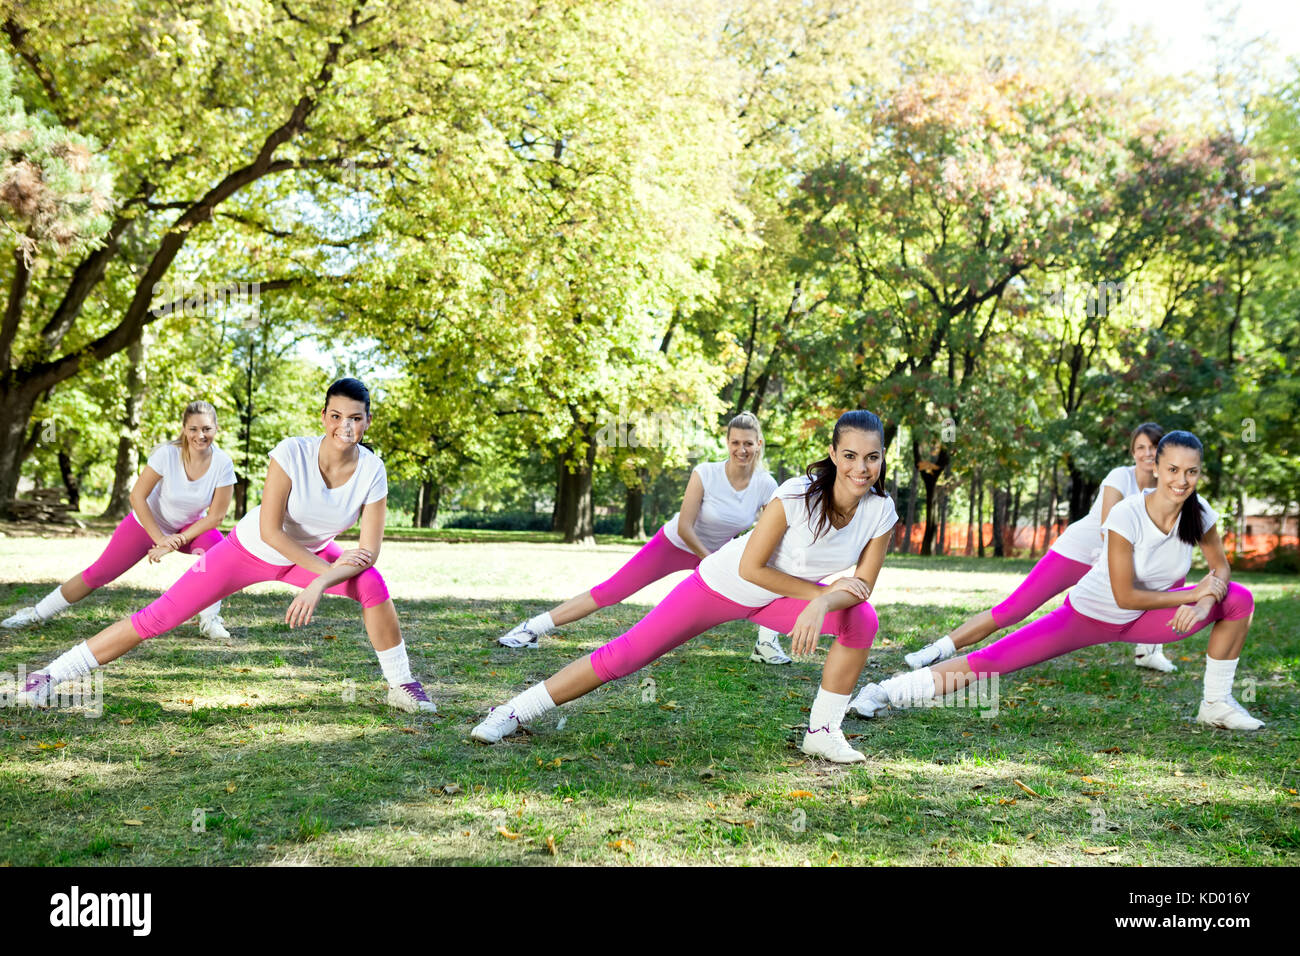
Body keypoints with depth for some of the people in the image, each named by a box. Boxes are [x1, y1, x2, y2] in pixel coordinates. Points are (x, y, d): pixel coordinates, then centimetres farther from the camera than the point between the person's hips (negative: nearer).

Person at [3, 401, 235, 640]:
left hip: (189, 527, 1)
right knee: (99, 572, 1)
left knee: (219, 546, -30)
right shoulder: (167, 454, -28)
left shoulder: (222, 463, -24)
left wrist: (178, 541, -22)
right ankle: (37, 613, 22)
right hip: (147, 522, -1)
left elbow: (216, 515, -17)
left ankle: (209, 620, -15)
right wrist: (159, 538, -23)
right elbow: (137, 496, -21)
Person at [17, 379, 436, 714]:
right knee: (160, 616, -8)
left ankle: (401, 686, -8)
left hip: (311, 555, 3)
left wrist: (320, 583, -35)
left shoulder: (372, 471, -24)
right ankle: (51, 675, 5)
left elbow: (369, 552, -22)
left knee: (372, 583, -24)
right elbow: (270, 530, -29)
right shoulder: (292, 453, -31)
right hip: (249, 549, -2)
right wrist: (328, 567, -28)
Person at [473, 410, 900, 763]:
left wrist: (823, 605, -33)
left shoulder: (881, 512, -19)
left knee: (861, 618, -20)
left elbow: (862, 585, -12)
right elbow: (750, 568, -25)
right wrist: (822, 591, -23)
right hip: (721, 585, -4)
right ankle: (516, 711, 9)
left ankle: (822, 733, -4)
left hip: (777, 599, 4)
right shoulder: (797, 496, -32)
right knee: (623, 655, -7)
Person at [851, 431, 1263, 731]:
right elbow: (1124, 596, -26)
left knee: (1239, 599, -7)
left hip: (1140, 621, 5)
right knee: (989, 661, -16)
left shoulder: (1199, 514, -15)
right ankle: (887, 692, -6)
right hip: (1086, 615, -5)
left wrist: (1205, 602, -19)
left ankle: (1216, 704, 8)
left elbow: (1220, 566, 2)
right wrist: (1192, 594, -20)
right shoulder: (1127, 514, -30)